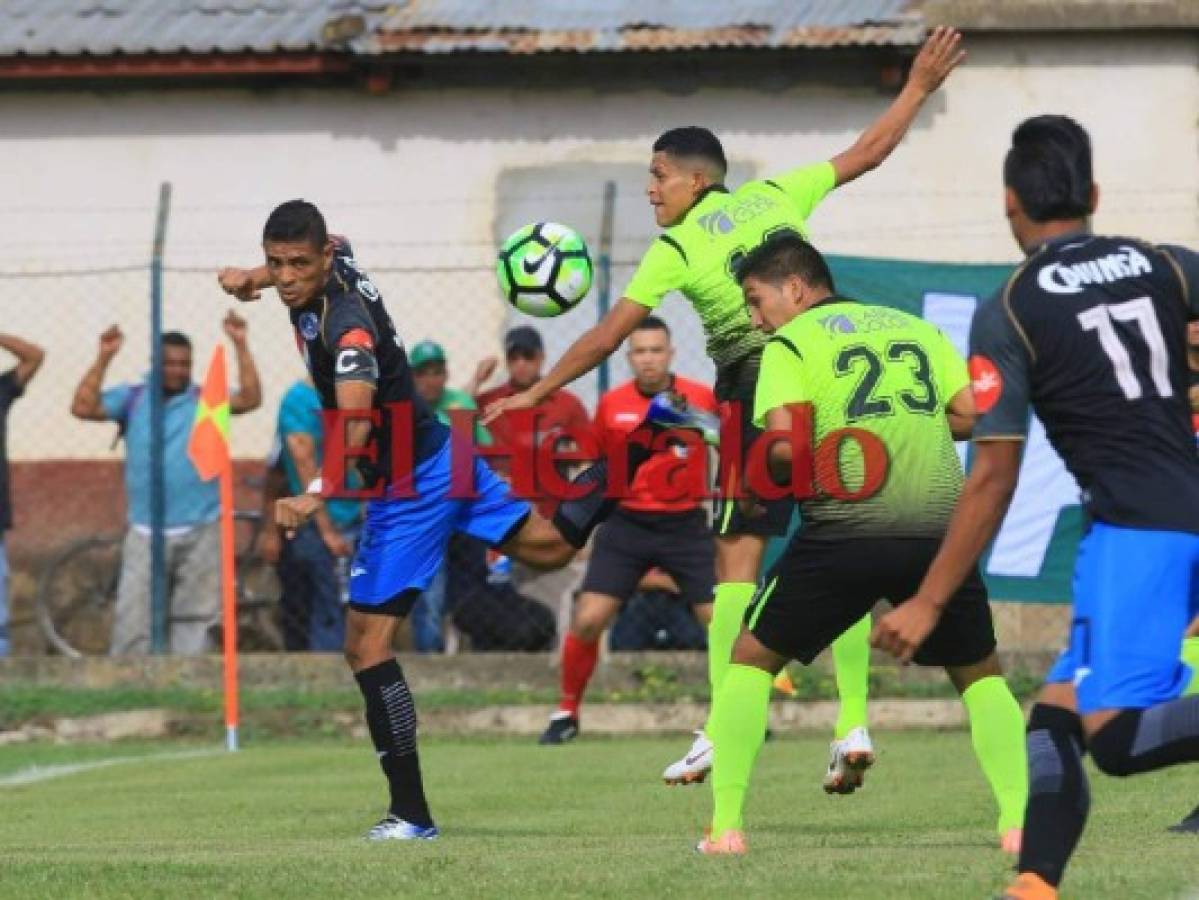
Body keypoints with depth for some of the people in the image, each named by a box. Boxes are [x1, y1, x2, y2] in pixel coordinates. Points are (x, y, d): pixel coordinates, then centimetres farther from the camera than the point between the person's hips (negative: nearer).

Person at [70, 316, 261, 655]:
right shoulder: (132, 398, 5)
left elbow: (250, 399, -10)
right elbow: (83, 407, -7)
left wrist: (240, 346, -16)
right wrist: (103, 359, -15)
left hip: (200, 532, 0)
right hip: (145, 533, 0)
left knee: (193, 620, 5)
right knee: (132, 621, -2)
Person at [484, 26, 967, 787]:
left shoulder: (676, 248, -1)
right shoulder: (778, 196, 9)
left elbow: (606, 339, 0)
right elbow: (869, 152, 18)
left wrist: (535, 395, 9)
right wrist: (920, 87, 32)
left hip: (760, 396, -4)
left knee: (738, 562, 0)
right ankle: (854, 724, 2)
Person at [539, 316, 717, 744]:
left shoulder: (702, 398, -5)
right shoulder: (611, 404, 1)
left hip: (685, 524, -1)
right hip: (626, 524, 1)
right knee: (587, 621, -9)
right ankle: (566, 712, 10)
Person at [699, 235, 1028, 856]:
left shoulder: (791, 342, 6)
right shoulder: (918, 329, 21)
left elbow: (784, 444, -7)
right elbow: (968, 415, 11)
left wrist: (773, 474, 13)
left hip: (843, 526, -3)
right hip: (941, 523, 3)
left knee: (751, 659, 14)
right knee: (979, 675, 21)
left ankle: (726, 824, 6)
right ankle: (1019, 822, 4)